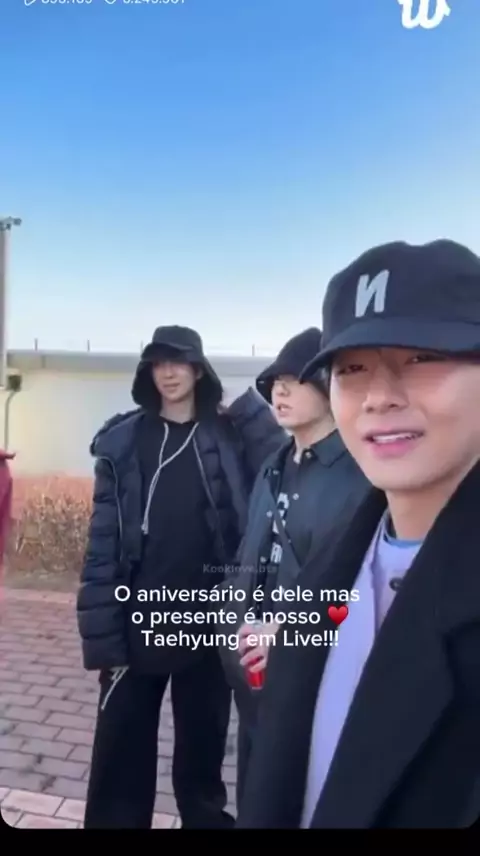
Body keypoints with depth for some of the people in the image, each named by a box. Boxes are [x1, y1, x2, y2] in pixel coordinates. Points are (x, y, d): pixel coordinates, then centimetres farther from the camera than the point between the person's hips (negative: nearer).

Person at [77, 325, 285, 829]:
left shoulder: (228, 436, 2)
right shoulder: (123, 440, -1)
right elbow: (103, 540, -4)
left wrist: (250, 407, -12)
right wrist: (102, 635, -7)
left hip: (209, 625, 1)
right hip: (137, 625, 0)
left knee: (202, 755, 17)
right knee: (120, 759, 11)